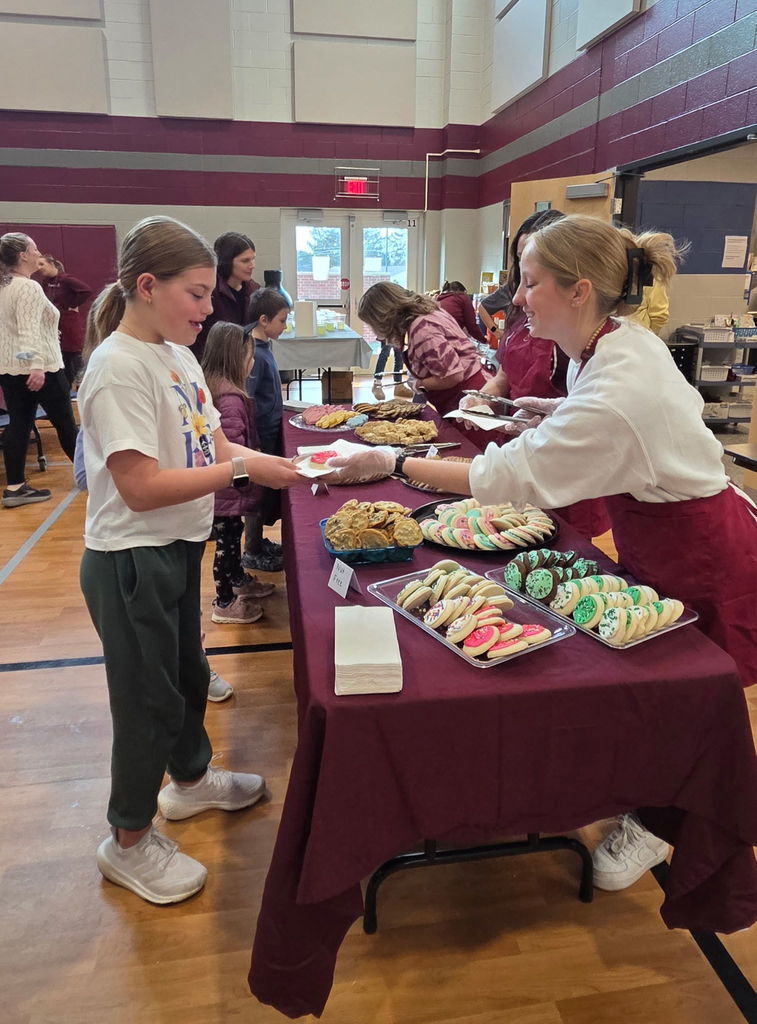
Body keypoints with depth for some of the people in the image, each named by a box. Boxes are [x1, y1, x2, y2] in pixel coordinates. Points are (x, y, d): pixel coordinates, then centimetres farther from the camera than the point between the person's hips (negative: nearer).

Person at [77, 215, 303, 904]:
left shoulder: (178, 355, 7)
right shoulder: (119, 367, -21)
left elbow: (212, 445, 8)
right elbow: (143, 487, -26)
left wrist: (281, 464, -7)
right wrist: (245, 469, -25)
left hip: (178, 549, 9)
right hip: (131, 560, -9)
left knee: (188, 674, 24)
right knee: (150, 699, 6)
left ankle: (191, 778, 49)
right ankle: (129, 841, 29)